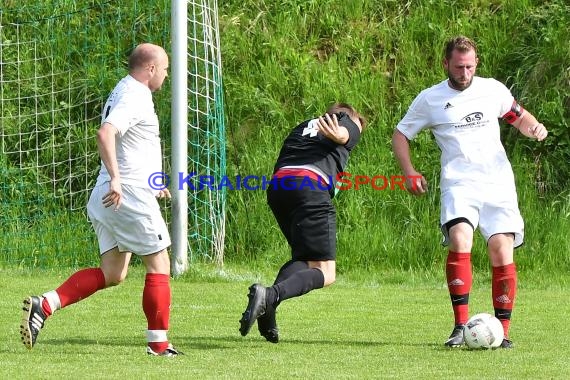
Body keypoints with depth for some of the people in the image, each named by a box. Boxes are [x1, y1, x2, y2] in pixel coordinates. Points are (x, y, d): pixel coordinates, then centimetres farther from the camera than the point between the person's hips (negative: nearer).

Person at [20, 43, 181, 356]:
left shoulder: (123, 93, 20)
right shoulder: (134, 98, -13)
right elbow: (105, 134, -29)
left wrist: (152, 185, 34)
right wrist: (115, 178, -35)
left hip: (110, 197, 10)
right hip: (129, 195, -10)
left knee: (111, 274, 8)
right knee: (159, 265, 1)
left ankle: (44, 305, -6)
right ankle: (158, 344, 4)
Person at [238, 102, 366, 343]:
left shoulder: (303, 127, 37)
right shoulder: (350, 124, 22)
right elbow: (344, 133, -4)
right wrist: (338, 134, -26)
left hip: (276, 187, 6)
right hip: (310, 187, -6)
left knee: (303, 258, 23)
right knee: (325, 273, -5)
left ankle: (267, 307, -3)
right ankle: (269, 296, -31)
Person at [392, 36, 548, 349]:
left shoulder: (493, 90, 11)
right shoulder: (430, 99, 6)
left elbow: (518, 116, 25)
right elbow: (400, 135, 15)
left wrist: (533, 128, 2)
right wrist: (410, 174, 1)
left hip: (498, 184, 2)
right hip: (458, 184, -2)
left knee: (502, 253, -10)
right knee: (460, 240, -26)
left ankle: (503, 331, 0)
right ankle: (461, 326, -22)